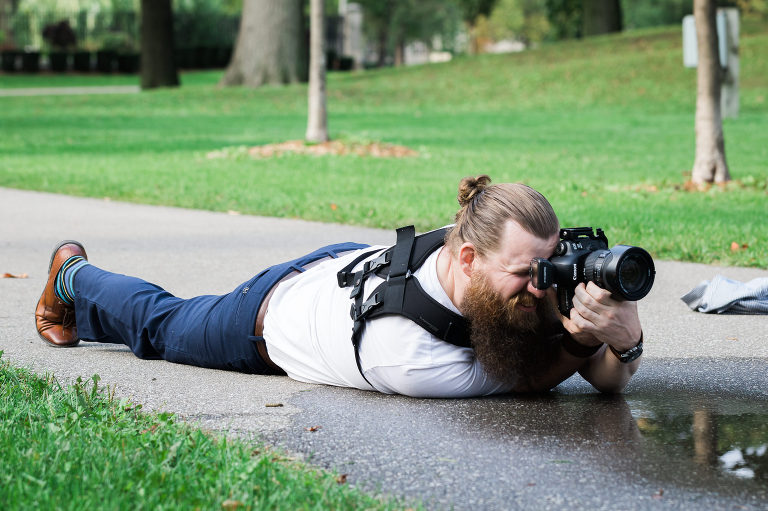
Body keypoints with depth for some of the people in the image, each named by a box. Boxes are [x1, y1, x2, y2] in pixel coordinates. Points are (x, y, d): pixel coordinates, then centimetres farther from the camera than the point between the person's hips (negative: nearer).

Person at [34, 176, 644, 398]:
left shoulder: (508, 256, -34)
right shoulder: (399, 349, -49)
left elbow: (610, 379, -32)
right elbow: (520, 379, -37)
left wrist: (625, 337, -52)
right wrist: (584, 337, -50)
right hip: (280, 308, -3)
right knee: (160, 324, 28)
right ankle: (74, 274, 55)